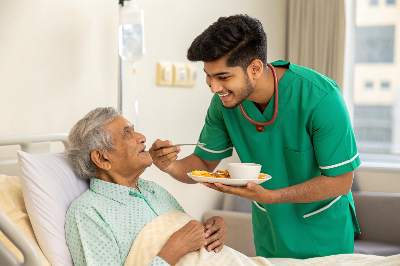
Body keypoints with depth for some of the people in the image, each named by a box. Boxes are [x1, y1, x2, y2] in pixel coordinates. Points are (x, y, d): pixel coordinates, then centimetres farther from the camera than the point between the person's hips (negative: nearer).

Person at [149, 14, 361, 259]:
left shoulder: (320, 97, -30)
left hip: (323, 228, -3)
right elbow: (204, 163, -3)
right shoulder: (224, 101, -15)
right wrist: (171, 166, -25)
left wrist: (270, 197, -35)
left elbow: (340, 181, -24)